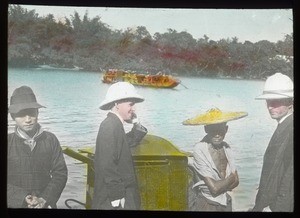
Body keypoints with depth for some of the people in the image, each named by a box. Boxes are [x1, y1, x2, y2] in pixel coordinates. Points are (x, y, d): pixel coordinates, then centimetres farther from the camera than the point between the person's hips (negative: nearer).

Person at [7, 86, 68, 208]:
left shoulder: (50, 139, -1)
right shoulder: (8, 142, -5)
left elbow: (60, 173, -3)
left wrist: (45, 199, -14)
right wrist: (24, 198, -20)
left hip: (46, 204, 1)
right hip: (15, 205, -1)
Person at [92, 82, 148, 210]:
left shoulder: (114, 125, 11)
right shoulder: (111, 127, -18)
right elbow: (108, 165, -23)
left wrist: (136, 123, 8)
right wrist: (117, 196, -22)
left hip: (119, 194, 10)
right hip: (113, 197, -10)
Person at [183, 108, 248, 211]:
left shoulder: (226, 147, 1)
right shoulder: (200, 150, -18)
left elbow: (236, 181, 3)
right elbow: (214, 188, -19)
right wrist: (231, 177, -4)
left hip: (226, 204, 5)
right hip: (206, 205, -5)